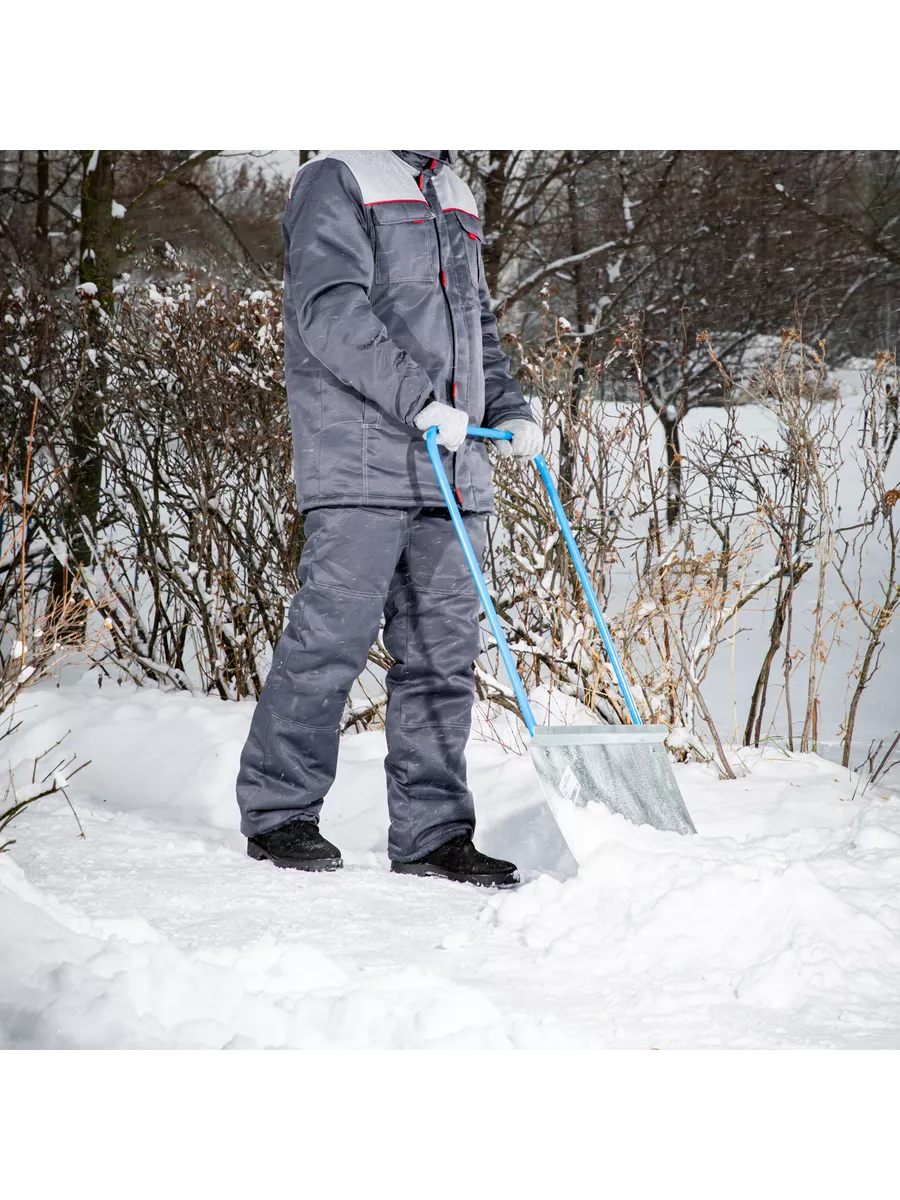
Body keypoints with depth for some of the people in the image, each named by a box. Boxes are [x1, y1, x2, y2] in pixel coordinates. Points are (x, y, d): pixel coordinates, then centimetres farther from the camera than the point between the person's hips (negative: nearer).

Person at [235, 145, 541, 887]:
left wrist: (510, 411, 13)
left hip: (452, 466, 7)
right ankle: (278, 813, 4)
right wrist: (420, 400, -22)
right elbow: (331, 311, -14)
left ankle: (432, 831, 8)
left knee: (444, 650, 4)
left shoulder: (456, 198, 23)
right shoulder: (337, 182, -2)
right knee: (331, 637, -8)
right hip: (362, 464, -7)